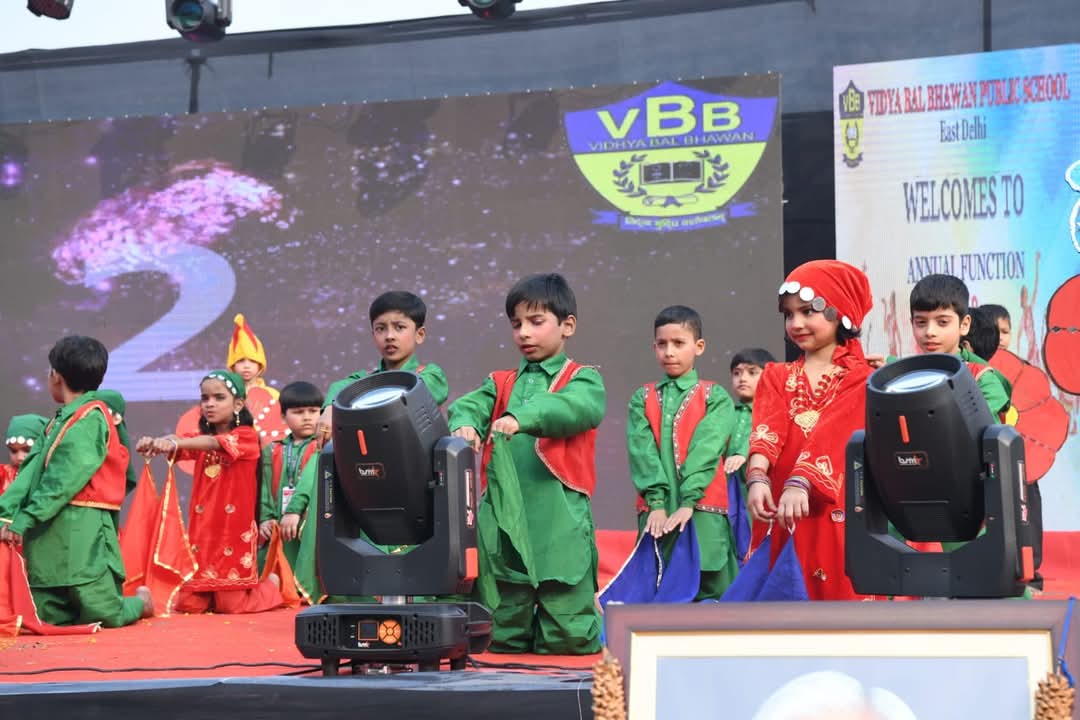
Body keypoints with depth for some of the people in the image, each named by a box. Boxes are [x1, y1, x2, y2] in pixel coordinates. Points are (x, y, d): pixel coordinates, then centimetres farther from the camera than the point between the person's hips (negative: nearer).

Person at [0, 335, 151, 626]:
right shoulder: (60, 420, 17)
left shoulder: (90, 418, -10)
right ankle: (114, 597, 27)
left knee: (104, 616, -6)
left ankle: (140, 603, 26)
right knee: (50, 619, 6)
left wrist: (25, 518, -18)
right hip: (49, 530, 8)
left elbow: (66, 479, -17)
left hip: (80, 529, -8)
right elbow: (32, 469, 8)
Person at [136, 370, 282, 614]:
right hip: (202, 534, 5)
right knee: (188, 605, -1)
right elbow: (178, 442, -9)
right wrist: (154, 442, -33)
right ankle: (211, 592, 31)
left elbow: (215, 442, -25)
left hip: (235, 535, -5)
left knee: (232, 606, -5)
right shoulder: (201, 440, 12)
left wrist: (175, 443, -42)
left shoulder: (246, 437, -5)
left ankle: (271, 584, 23)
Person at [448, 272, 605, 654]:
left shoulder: (582, 379, 7)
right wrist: (465, 424, -26)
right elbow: (468, 404, 1)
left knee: (568, 637, -5)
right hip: (501, 524, 4)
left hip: (560, 524, -4)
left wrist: (522, 417, -36)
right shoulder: (501, 383, 21)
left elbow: (578, 407, -17)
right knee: (500, 636, 8)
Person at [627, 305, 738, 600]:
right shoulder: (643, 399, 12)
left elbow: (706, 449, -7)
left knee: (711, 589, -4)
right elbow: (641, 449, 0)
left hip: (702, 508, -2)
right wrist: (656, 502, -14)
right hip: (656, 511, 2)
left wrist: (688, 502, -18)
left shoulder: (715, 397, 5)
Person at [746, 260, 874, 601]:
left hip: (837, 514, -3)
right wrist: (757, 477, -23)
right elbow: (767, 430, -4)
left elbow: (831, 435, -14)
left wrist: (800, 482, -30)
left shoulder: (860, 378, 4)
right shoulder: (776, 377, 15)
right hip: (783, 517, 3)